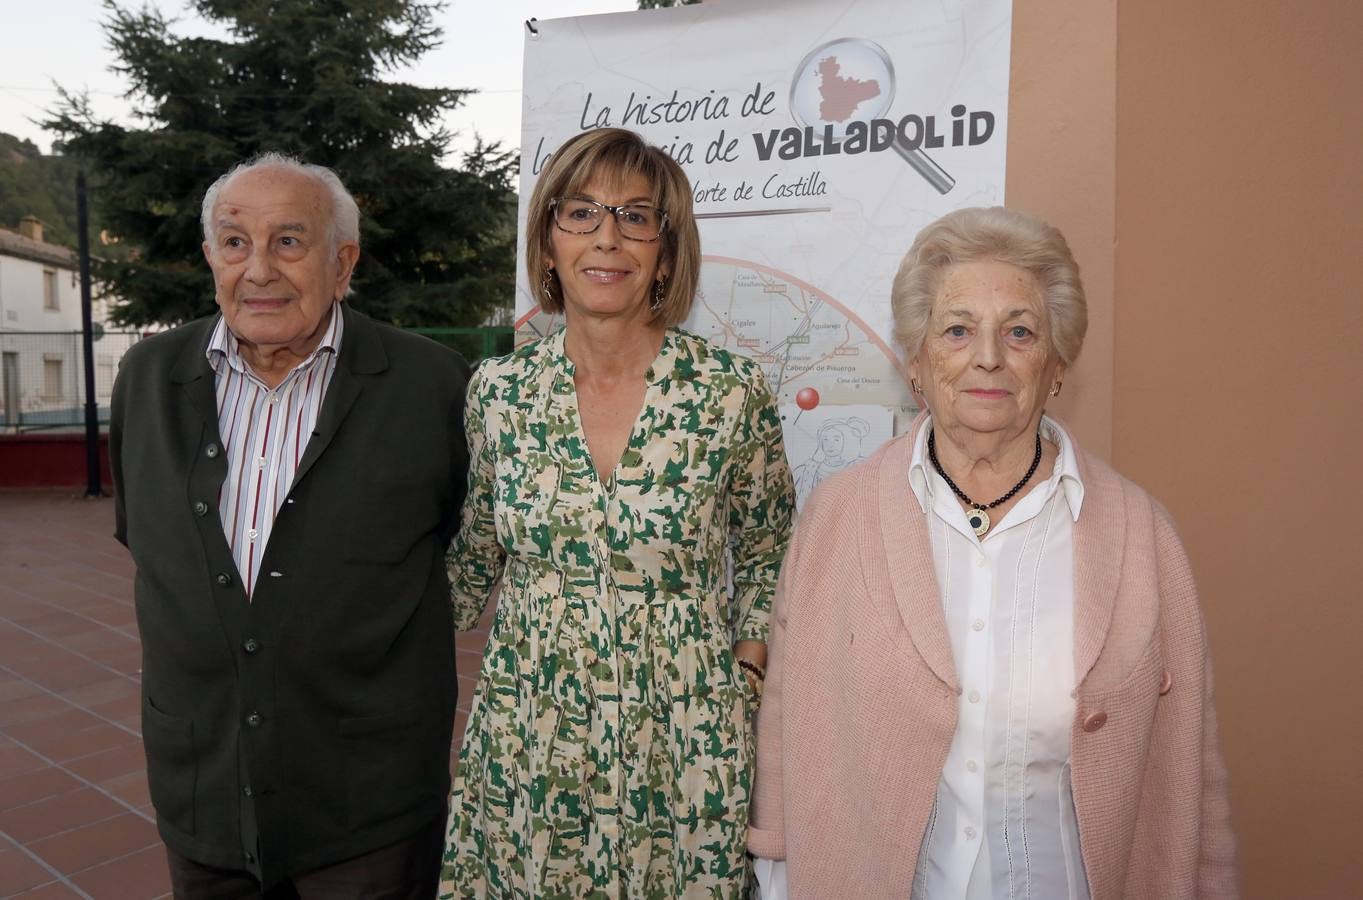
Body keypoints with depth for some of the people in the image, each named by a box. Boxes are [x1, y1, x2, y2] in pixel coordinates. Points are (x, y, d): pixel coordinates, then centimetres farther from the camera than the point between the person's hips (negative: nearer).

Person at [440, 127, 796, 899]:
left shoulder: (733, 394, -10)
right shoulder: (498, 393, -4)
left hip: (684, 757, -2)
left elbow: (765, 562, 3)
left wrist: (744, 686, -5)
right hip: (525, 752, 2)